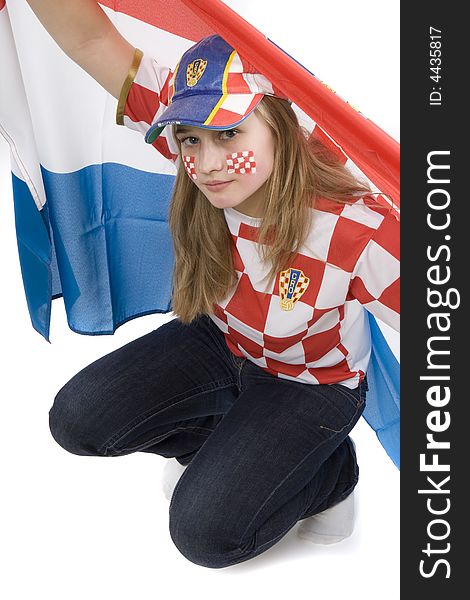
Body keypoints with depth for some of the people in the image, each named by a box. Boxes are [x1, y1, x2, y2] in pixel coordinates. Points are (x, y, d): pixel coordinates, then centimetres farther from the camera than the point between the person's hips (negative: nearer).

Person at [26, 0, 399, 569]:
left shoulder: (356, 232, -36)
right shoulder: (202, 145, -25)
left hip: (311, 383, -4)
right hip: (221, 340, 5)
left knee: (204, 529, -13)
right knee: (78, 417, -3)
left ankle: (330, 470, 12)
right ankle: (228, 446, 16)